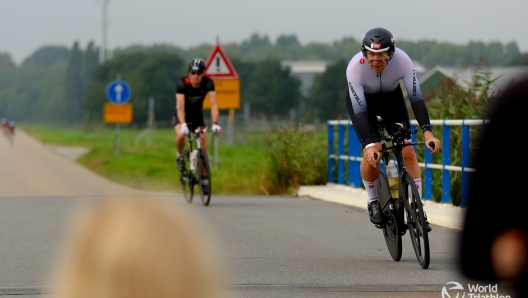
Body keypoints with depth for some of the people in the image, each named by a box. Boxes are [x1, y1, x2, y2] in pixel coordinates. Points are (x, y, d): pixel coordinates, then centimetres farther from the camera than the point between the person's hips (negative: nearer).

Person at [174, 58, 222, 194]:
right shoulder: (182, 83, -30)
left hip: (197, 115, 2)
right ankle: (180, 156, 0)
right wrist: (183, 125, -53)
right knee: (181, 135, -32)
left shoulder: (208, 83, -24)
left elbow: (213, 104, -31)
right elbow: (180, 106, -38)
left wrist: (215, 123, -44)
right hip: (182, 116, -2)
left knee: (203, 144, -9)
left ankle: (204, 180, 2)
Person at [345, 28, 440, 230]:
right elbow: (359, 109, -37)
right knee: (372, 154, -20)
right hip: (361, 100, -2)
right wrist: (369, 145, -47)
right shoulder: (355, 66, -36)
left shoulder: (402, 60, -33)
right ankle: (373, 202, 4)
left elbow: (415, 97, -32)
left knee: (408, 151, -12)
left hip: (391, 98, 2)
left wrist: (427, 132, -43)